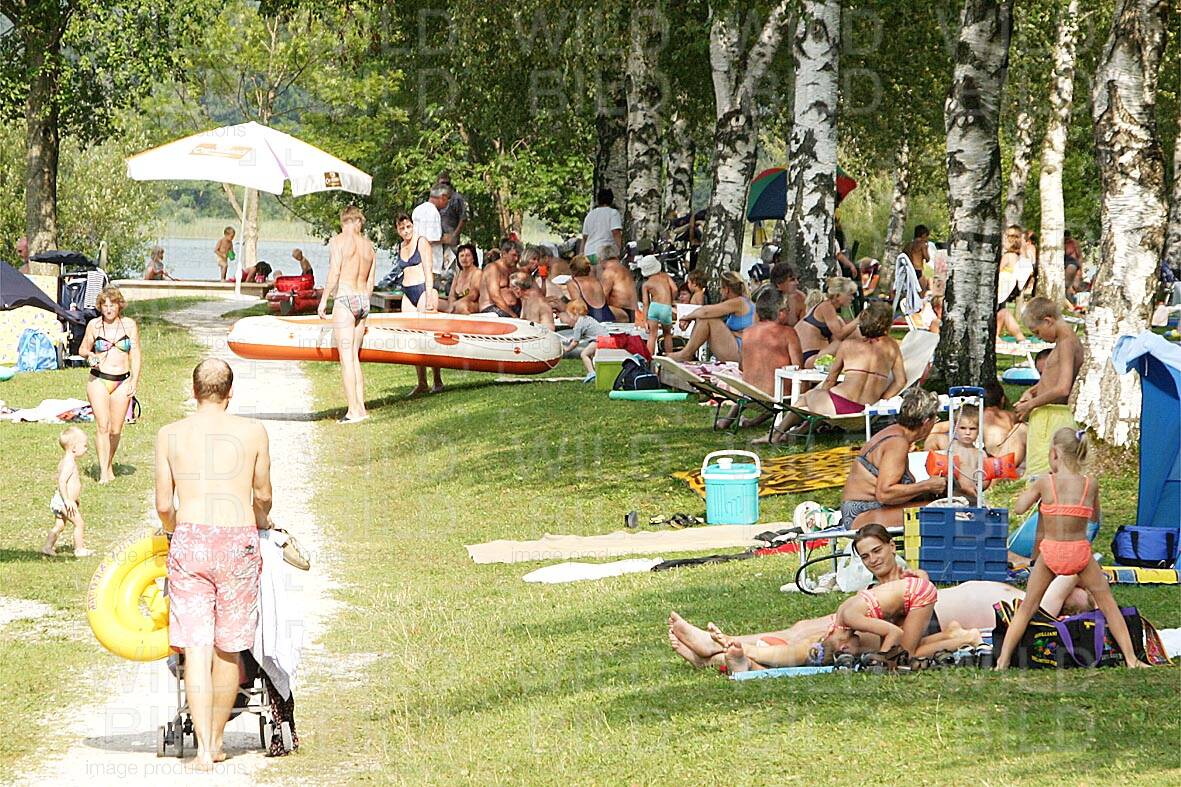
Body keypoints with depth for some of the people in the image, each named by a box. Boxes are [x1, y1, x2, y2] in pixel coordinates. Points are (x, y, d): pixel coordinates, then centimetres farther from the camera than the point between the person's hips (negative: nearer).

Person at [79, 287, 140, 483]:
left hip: (122, 381, 1)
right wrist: (89, 355, -10)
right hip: (98, 380, -1)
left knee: (116, 430, 3)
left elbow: (135, 356, 8)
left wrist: (134, 382, 0)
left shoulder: (129, 325, 5)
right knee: (102, 426, -12)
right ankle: (103, 471, -11)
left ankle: (109, 464, 25)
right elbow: (82, 349, 13)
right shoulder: (94, 325, 3)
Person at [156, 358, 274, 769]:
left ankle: (203, 749, -8)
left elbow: (163, 504, 8)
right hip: (237, 541, 0)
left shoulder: (169, 435, 6)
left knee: (196, 648, -1)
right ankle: (216, 740, 22)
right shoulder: (252, 432, 4)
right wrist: (261, 520, 37)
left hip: (189, 541, 0)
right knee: (228, 649, 12)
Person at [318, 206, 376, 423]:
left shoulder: (338, 241, -4)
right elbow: (370, 282, 15)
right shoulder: (369, 246, 13)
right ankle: (360, 407, 9)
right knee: (354, 357, 13)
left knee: (346, 358, -5)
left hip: (344, 299, -6)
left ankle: (354, 410, -10)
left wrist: (324, 300, -6)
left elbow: (334, 274, -12)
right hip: (363, 300, 6)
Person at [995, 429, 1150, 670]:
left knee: (1027, 607, 12)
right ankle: (1131, 658, 13)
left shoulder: (1045, 482, -8)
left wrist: (1033, 488, 12)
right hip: (1080, 552, 0)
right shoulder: (1091, 484, -3)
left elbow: (1018, 508, -1)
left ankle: (1002, 661, 8)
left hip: (1049, 553, 0)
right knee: (1107, 604, 15)